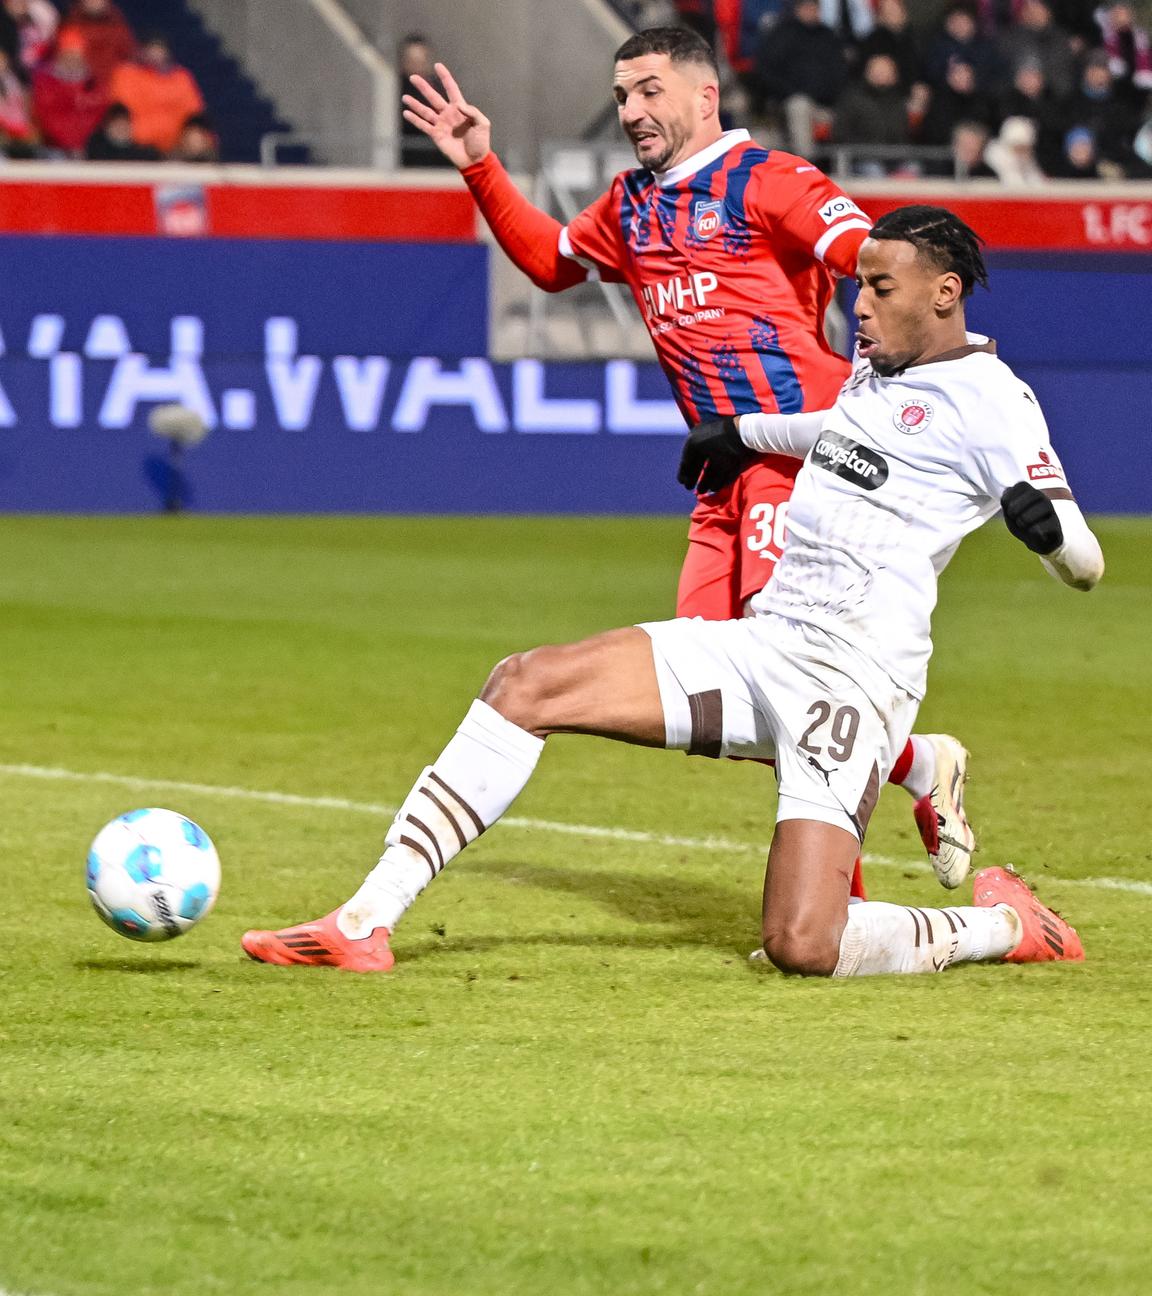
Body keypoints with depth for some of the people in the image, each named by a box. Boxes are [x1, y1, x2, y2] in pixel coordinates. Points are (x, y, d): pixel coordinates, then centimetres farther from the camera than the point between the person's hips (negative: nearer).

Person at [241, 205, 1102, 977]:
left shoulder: (987, 397, -8)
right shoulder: (877, 366, 17)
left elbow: (1087, 566, -14)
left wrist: (1047, 523, -35)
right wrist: (745, 432, 47)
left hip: (855, 675, -8)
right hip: (760, 642, 8)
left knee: (802, 946, -22)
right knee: (527, 685, -5)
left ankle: (1002, 928, 7)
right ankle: (365, 925, -6)